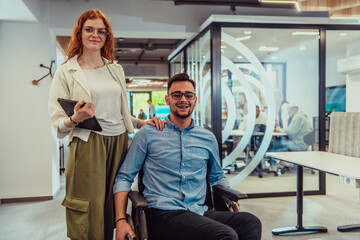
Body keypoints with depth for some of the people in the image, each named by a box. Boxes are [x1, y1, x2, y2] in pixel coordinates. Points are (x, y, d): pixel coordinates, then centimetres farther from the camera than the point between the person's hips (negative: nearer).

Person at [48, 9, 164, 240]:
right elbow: (57, 123, -1)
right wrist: (76, 119, -21)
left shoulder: (116, 69, 15)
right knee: (89, 215, -1)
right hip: (87, 147, -4)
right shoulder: (66, 72, 2)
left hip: (118, 143, 4)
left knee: (112, 211, 8)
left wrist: (143, 122, 7)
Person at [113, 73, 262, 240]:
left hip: (200, 212, 5)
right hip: (163, 215, -5)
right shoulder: (148, 135, 6)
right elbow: (124, 177, 6)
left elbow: (217, 177, 29)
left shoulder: (208, 138, 16)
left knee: (251, 223, -25)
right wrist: (120, 220, -7)